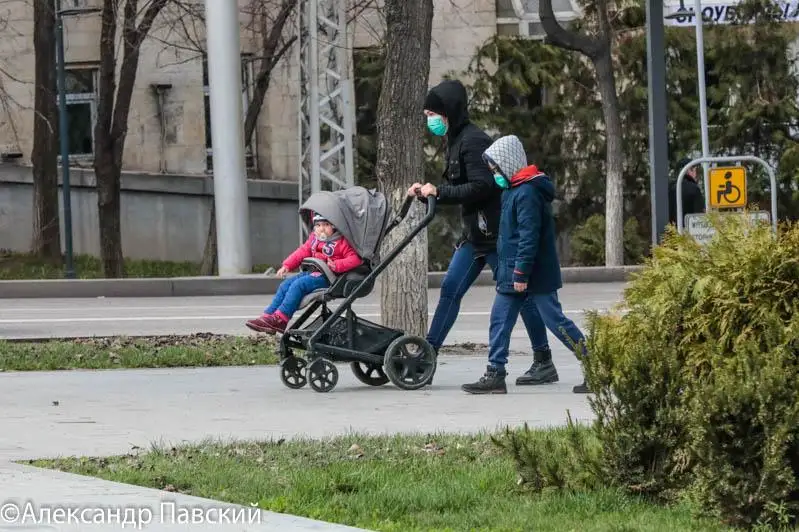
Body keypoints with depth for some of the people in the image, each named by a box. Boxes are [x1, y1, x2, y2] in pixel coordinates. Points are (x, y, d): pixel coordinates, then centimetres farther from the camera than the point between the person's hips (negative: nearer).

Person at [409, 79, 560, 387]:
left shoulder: (473, 141, -15)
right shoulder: (456, 142, 16)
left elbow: (481, 187, -24)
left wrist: (439, 192, -20)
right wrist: (427, 192, 4)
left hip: (497, 233, -10)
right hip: (475, 234, 10)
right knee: (450, 290, 6)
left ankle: (544, 363, 3)